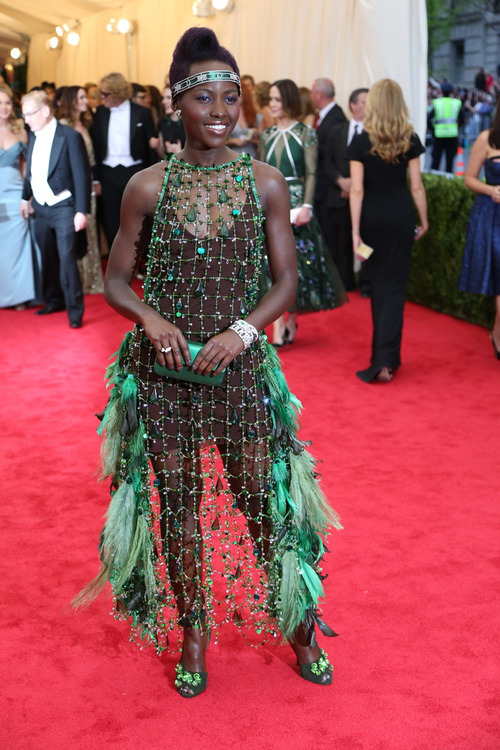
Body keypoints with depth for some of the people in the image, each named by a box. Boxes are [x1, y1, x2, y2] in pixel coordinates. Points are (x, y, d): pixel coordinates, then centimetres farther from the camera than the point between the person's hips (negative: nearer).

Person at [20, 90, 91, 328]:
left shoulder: (70, 137, -12)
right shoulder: (34, 136, 8)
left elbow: (81, 175, -13)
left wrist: (81, 211, -15)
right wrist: (26, 198, 15)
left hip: (63, 208, -6)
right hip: (41, 208, 7)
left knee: (66, 259, -8)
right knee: (48, 258, 14)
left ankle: (75, 310, 1)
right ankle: (53, 301, 29)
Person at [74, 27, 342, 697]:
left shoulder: (265, 183, -1)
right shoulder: (148, 187, -2)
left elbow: (287, 280, 2)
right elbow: (116, 280, 4)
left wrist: (244, 329, -14)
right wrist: (151, 317, -16)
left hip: (240, 368, 0)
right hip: (163, 372, 0)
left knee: (262, 495, 8)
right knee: (177, 502, 10)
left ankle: (298, 623, 30)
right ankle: (193, 631, 31)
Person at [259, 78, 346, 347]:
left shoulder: (305, 134, -3)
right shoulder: (267, 135, 10)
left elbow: (311, 174, -7)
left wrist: (306, 206, -16)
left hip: (295, 202, -3)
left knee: (296, 262, 1)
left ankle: (291, 319, 17)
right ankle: (278, 331, 1)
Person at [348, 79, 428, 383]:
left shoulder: (361, 142, -7)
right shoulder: (410, 140, -4)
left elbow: (357, 190, -10)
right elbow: (417, 186, -2)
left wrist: (355, 231, -8)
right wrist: (424, 221, 10)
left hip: (372, 217, 0)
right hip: (402, 215, 0)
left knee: (378, 283, 15)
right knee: (395, 285, 2)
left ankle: (384, 357, 25)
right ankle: (385, 359, -10)